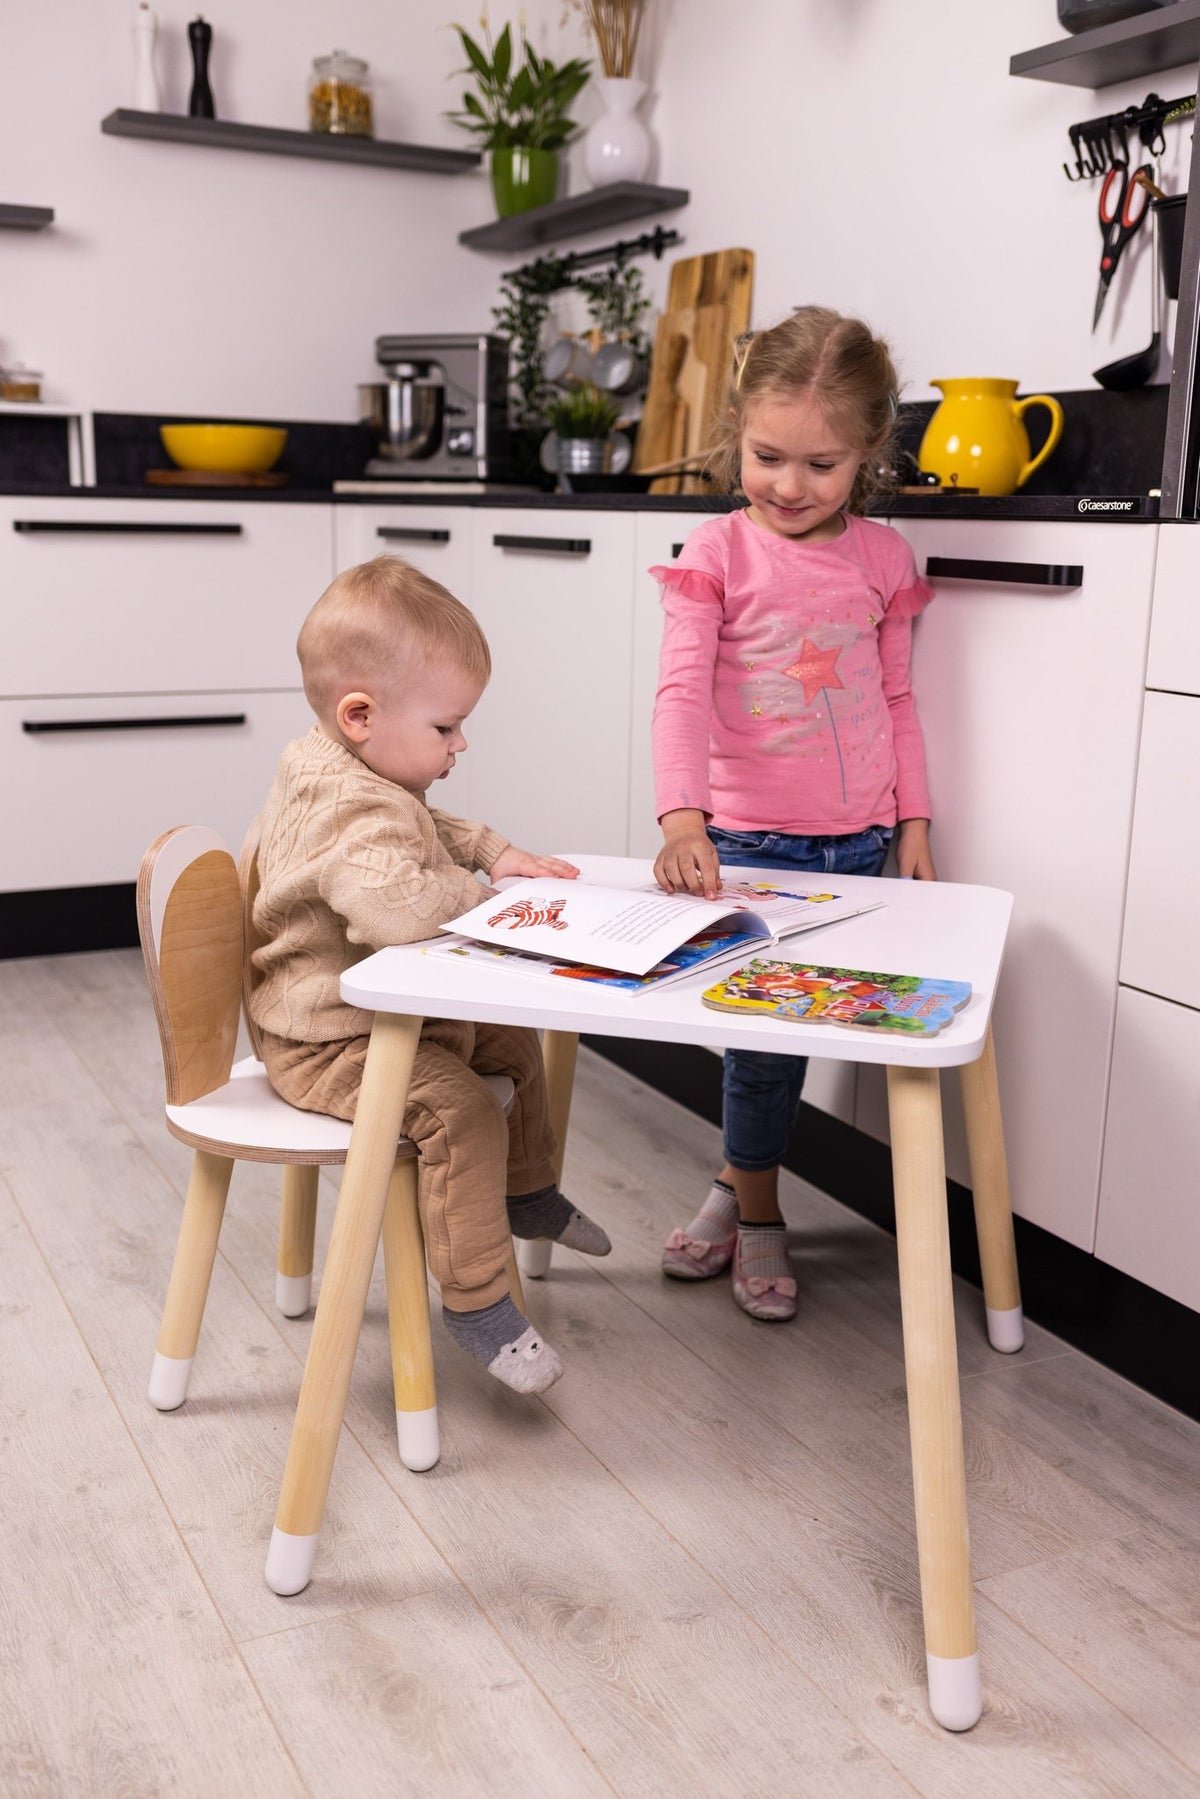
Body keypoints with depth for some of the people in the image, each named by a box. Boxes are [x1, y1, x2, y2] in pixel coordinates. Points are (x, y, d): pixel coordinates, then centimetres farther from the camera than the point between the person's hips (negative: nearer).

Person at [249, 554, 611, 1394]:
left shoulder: (371, 777, 6)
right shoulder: (348, 810, -29)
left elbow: (432, 828, 27)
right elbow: (398, 906, -47)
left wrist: (492, 851, 8)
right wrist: (481, 895, -28)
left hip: (395, 1012, 11)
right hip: (330, 1041, -11)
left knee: (515, 1041, 19)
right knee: (458, 1105, -28)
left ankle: (526, 1190, 39)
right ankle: (477, 1300, -15)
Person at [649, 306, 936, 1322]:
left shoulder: (883, 558, 4)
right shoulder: (718, 554, -6)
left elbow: (896, 699, 11)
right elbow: (683, 692, -15)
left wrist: (913, 819, 8)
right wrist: (683, 819, -28)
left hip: (860, 839, 3)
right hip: (751, 839, -3)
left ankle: (739, 1187, 27)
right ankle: (756, 1211, 20)